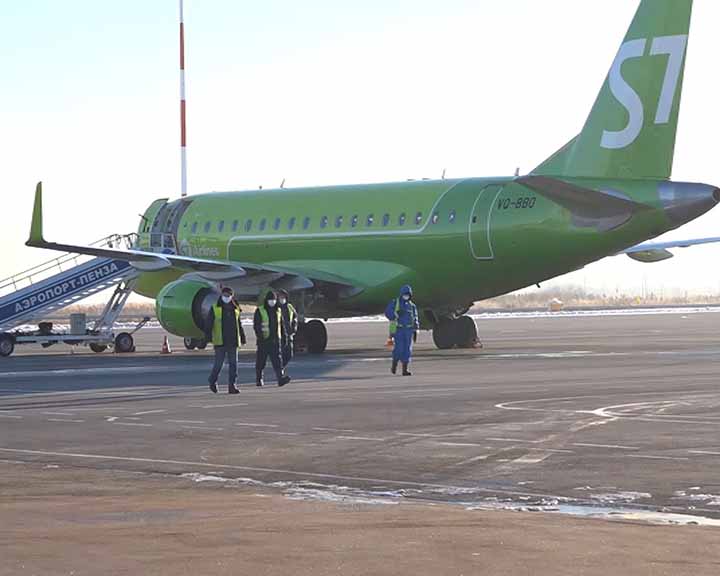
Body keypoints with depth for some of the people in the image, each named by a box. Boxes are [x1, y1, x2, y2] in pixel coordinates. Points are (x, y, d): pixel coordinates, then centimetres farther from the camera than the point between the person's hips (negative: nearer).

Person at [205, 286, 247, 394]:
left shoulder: (235, 309, 12)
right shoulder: (215, 308, 1)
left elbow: (239, 325, 20)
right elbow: (208, 323, 0)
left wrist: (242, 338, 18)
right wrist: (208, 336, -9)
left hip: (233, 341, 4)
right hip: (220, 341, -4)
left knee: (233, 363, 0)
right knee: (219, 363, -3)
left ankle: (232, 385, 3)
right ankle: (212, 381, 20)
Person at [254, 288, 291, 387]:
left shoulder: (278, 311, 13)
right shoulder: (260, 311, -3)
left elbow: (281, 325, 20)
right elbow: (256, 325, -9)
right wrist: (260, 336, -19)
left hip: (275, 339, 3)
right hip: (264, 340, -3)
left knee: (277, 359, -10)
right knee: (261, 360, 7)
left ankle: (281, 378, -22)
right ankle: (259, 379, 22)